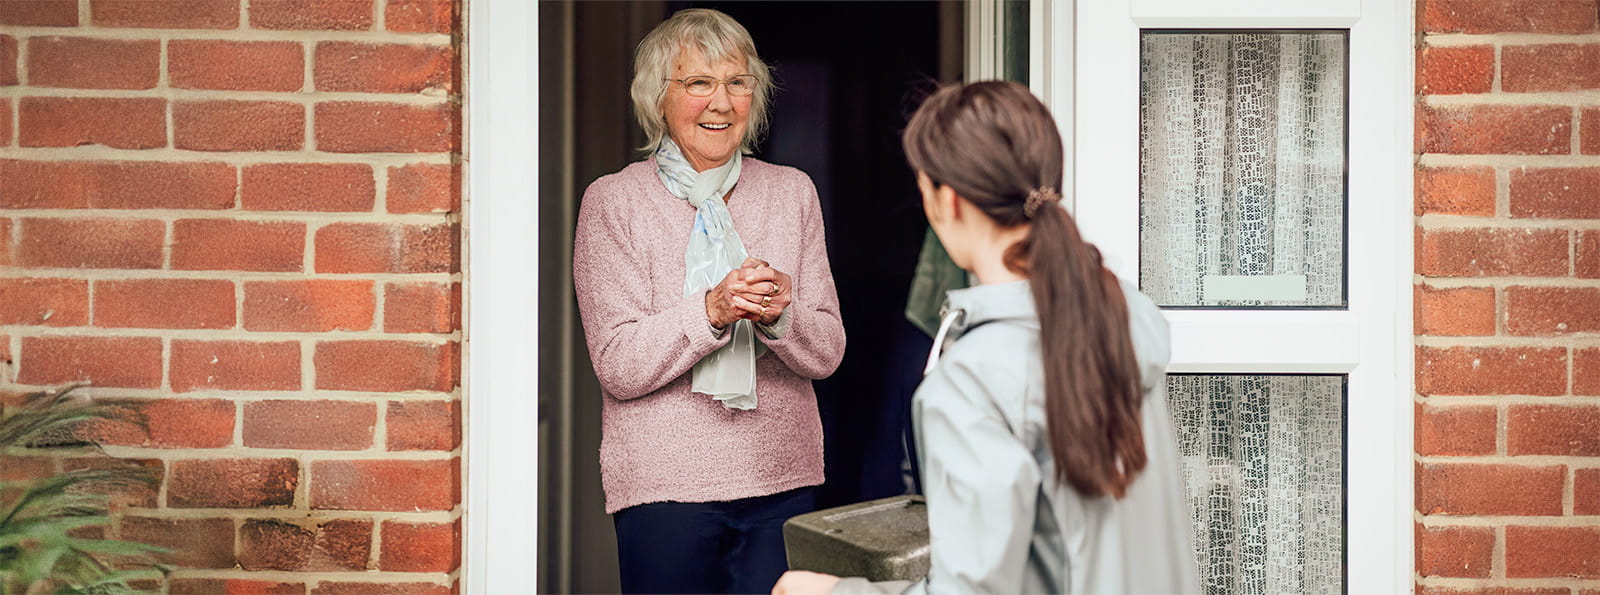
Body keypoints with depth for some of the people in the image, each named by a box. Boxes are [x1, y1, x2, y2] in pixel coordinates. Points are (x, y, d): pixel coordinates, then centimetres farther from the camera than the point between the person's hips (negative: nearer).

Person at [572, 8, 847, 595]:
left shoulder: (792, 192, 9)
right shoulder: (613, 201, -2)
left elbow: (826, 353, 5)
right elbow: (618, 367, -9)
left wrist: (780, 313, -16)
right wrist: (711, 310, -23)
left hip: (782, 480, 3)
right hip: (664, 483, -3)